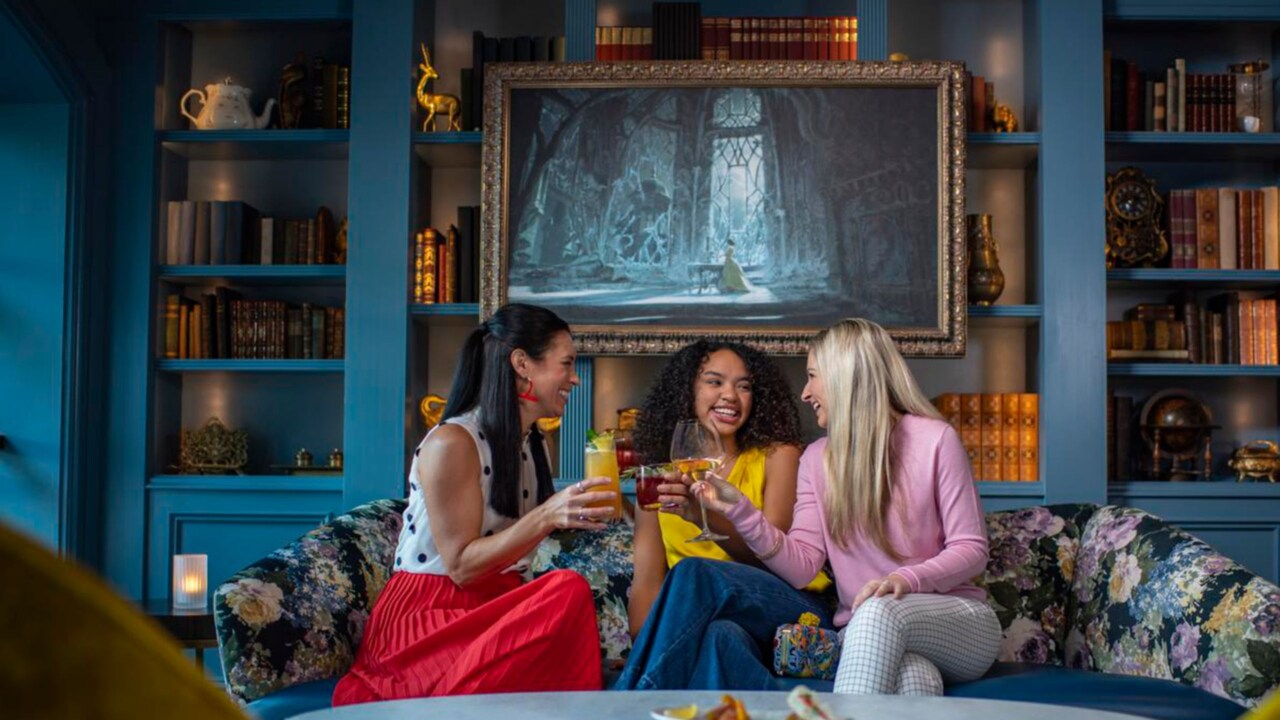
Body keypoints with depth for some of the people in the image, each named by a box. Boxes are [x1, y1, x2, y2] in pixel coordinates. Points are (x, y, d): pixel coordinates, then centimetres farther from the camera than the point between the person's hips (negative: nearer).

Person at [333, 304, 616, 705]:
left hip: (492, 613, 7)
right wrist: (546, 516, -24)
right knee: (567, 593, -31)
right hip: (424, 622, -7)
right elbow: (462, 566, -15)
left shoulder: (534, 447, 14)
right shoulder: (450, 443, -11)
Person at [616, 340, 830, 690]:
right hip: (700, 620, 1)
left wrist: (707, 515, -26)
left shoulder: (777, 456, 7)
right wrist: (640, 650, -14)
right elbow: (646, 582, 7)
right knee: (720, 635, -38)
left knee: (692, 572, -32)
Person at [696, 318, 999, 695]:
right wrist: (739, 511, -12)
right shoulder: (817, 459, 12)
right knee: (912, 680, -39)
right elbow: (802, 564, 1)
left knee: (879, 610, -38)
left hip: (956, 619, -1)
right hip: (868, 635, 1)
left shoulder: (934, 439, -2)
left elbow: (971, 549, -5)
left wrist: (908, 579, -24)